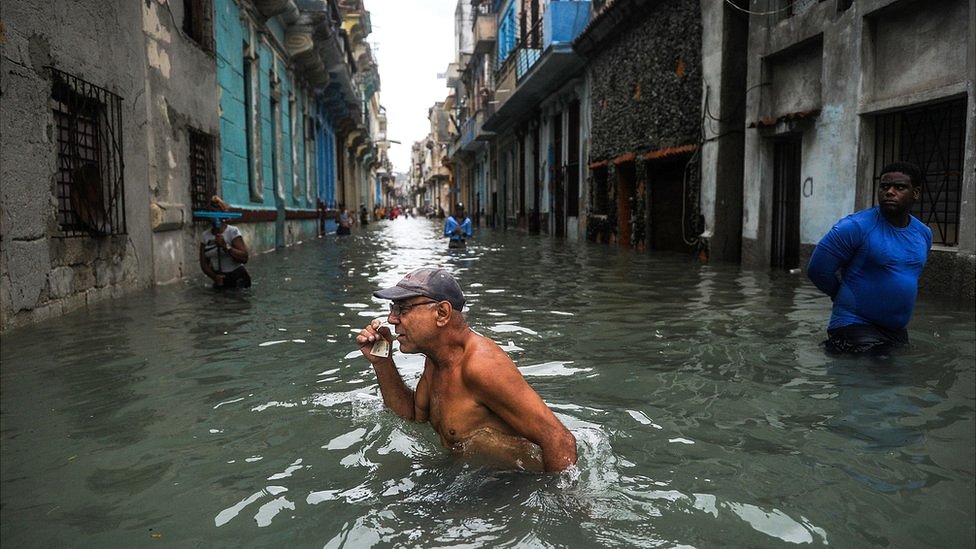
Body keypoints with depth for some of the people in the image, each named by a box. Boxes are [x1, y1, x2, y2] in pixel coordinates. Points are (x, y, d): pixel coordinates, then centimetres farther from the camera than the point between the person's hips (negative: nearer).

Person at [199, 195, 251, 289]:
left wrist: (225, 246, -27)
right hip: (219, 280, 5)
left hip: (237, 279, -4)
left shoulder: (233, 231, -9)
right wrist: (214, 276, -11)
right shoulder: (205, 235, 5)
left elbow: (244, 258, -18)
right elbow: (204, 263, 6)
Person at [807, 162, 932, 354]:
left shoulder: (924, 233, 6)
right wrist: (848, 299, 2)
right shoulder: (856, 226, -17)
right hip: (855, 327, -7)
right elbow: (818, 270, -13)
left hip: (898, 331, 7)